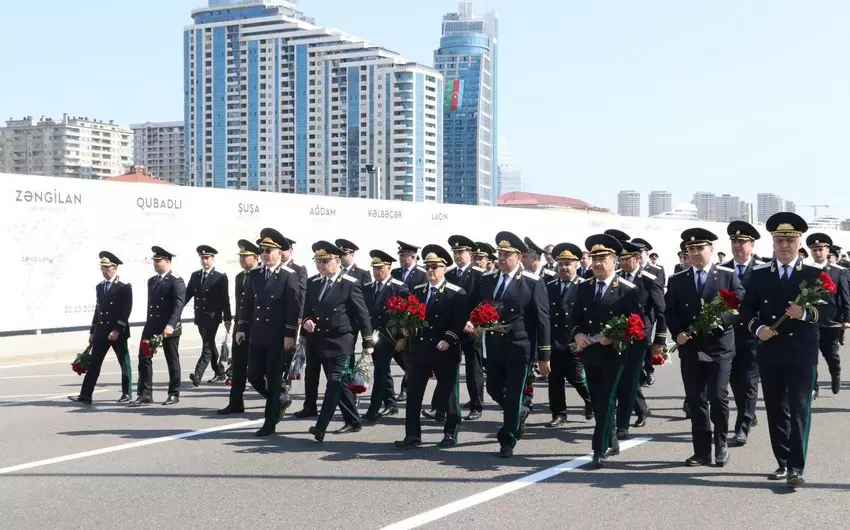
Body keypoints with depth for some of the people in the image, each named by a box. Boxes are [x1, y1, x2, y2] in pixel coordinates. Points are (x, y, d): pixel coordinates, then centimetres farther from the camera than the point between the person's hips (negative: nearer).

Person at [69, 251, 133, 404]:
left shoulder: (124, 287, -6)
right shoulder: (99, 287, 13)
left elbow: (126, 311, -12)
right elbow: (97, 309, 17)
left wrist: (117, 330, -19)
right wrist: (92, 332, 15)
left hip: (118, 332, -5)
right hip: (101, 332, 5)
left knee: (124, 363, 4)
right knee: (94, 364, 1)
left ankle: (126, 394, 14)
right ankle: (85, 396, 0)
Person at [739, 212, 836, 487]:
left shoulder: (815, 274, 1)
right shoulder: (759, 275, 7)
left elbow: (830, 309, -5)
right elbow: (746, 309, 7)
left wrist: (806, 313, -24)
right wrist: (758, 327, -12)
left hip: (802, 353, -3)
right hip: (770, 353, 3)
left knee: (799, 409, -8)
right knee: (776, 410, 9)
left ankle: (796, 468, -10)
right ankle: (783, 463, 20)